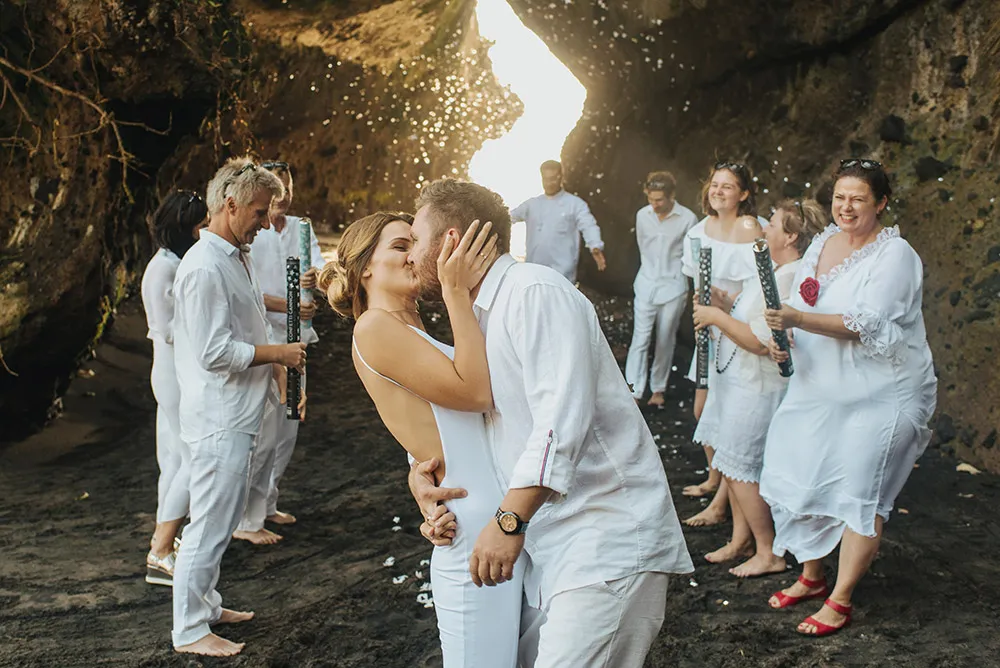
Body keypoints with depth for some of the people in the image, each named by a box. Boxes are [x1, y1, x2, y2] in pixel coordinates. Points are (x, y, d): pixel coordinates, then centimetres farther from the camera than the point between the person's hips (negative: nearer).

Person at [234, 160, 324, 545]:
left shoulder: (301, 228, 11)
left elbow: (321, 268, 0)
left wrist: (316, 277, -23)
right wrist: (288, 306, -22)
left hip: (294, 340, 7)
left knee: (288, 430, 14)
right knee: (263, 434, -8)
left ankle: (265, 504, 29)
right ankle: (246, 521, 1)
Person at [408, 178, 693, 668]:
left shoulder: (535, 292, -12)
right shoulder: (476, 319, 18)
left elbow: (561, 418, -22)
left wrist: (510, 520, -23)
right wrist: (420, 470, 3)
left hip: (608, 540, -9)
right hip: (548, 547, 9)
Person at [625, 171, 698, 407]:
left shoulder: (687, 219, -9)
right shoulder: (642, 215, 1)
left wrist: (673, 270, 3)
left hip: (672, 288, -2)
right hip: (646, 286, 2)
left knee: (665, 342, 7)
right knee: (640, 339, -4)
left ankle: (658, 389, 21)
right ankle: (634, 391, -4)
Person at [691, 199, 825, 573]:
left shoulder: (789, 278, -23)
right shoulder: (776, 271, 11)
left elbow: (759, 341, -27)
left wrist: (716, 317, -18)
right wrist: (721, 304, 4)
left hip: (758, 387, -10)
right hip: (737, 379, 10)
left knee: (740, 467, -2)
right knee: (732, 463, 17)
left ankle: (768, 554, 10)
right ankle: (741, 539, 30)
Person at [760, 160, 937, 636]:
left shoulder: (895, 255, -14)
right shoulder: (822, 242, 7)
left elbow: (868, 324, -24)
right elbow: (796, 306, 14)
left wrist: (800, 320, -32)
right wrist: (782, 338, -6)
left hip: (880, 396, -7)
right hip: (818, 389, 7)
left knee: (859, 496, -1)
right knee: (802, 481, 11)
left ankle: (840, 599, 11)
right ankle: (811, 576, 31)